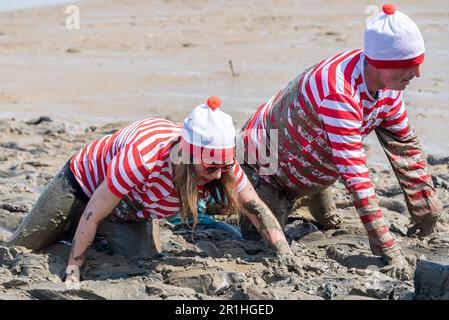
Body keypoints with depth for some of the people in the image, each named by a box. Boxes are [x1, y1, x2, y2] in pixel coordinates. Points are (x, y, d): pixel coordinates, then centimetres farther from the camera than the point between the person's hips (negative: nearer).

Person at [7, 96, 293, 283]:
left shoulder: (222, 163, -30)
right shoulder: (143, 156, -46)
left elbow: (257, 208, -22)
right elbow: (94, 213, -35)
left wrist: (287, 259, -33)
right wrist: (73, 270, -28)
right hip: (83, 186, -5)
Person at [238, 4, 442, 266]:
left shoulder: (388, 87, -13)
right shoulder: (339, 92, -42)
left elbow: (406, 146, -2)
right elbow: (354, 171, -44)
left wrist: (427, 215, -2)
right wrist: (386, 246, -45)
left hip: (311, 163, 8)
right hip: (263, 159, -8)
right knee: (262, 236, -10)